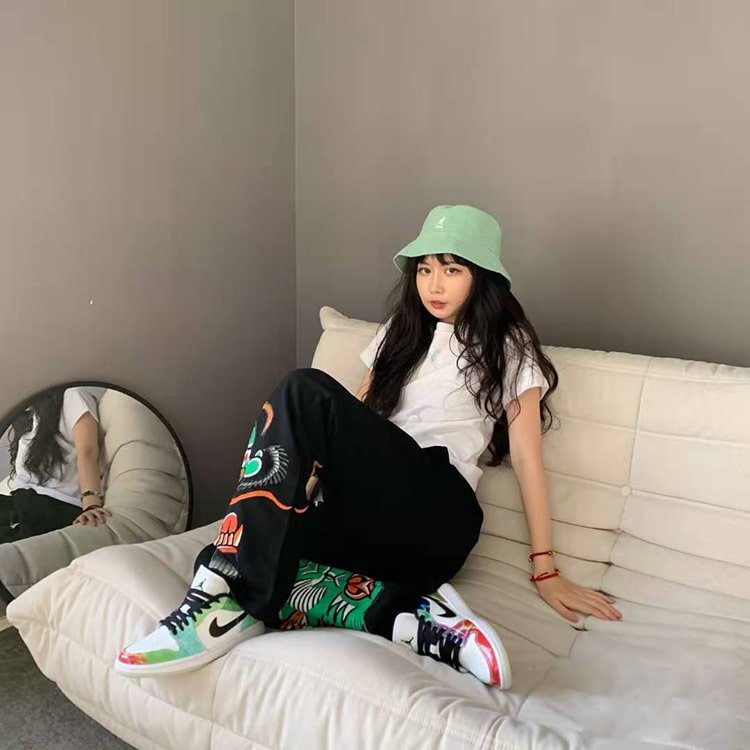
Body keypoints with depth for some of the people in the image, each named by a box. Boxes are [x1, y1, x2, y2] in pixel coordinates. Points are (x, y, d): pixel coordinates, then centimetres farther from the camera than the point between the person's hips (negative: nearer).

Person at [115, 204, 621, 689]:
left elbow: (526, 456, 3)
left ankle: (229, 602, -31)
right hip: (366, 510, 6)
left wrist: (546, 571, -1)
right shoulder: (403, 331, 25)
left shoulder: (508, 345, 9)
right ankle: (413, 621, -26)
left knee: (305, 392, -27)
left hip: (435, 518, -5)